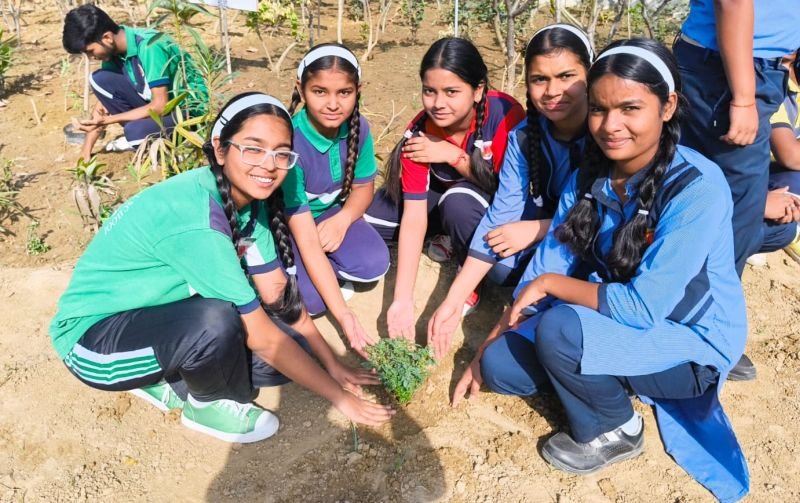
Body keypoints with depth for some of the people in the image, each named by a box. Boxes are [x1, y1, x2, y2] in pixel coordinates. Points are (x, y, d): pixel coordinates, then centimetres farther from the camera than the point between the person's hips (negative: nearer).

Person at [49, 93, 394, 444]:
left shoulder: (247, 196, -8)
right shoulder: (194, 219, -33)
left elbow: (280, 296, 0)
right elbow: (261, 336, -27)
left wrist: (333, 366, 0)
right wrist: (339, 396, -19)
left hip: (158, 314, 8)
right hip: (92, 338, -7)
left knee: (293, 349, -6)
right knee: (217, 322, -36)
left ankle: (167, 380, 10)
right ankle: (209, 404, -3)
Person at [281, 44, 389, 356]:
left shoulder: (358, 128, -18)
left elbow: (363, 186, 1)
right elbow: (305, 239, -35)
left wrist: (343, 218, -24)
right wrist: (346, 318, -40)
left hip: (331, 213, 4)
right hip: (283, 222, -4)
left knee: (374, 265, -20)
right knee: (311, 299, -23)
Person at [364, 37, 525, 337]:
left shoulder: (505, 113, -30)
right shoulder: (418, 134, -24)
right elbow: (414, 216, -27)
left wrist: (453, 155, -31)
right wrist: (403, 299, -34)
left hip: (497, 204, -3)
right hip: (442, 195, 3)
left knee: (459, 202, -36)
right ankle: (445, 240, 4)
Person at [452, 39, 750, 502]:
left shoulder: (698, 188, -26)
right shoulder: (589, 176, -5)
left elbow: (644, 307, -29)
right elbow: (547, 265, -4)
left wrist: (550, 285, -18)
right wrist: (489, 343, -7)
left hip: (691, 342, -5)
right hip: (614, 321, 6)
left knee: (559, 329, -31)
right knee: (500, 364, -10)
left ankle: (614, 431, -2)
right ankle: (601, 379, 12)